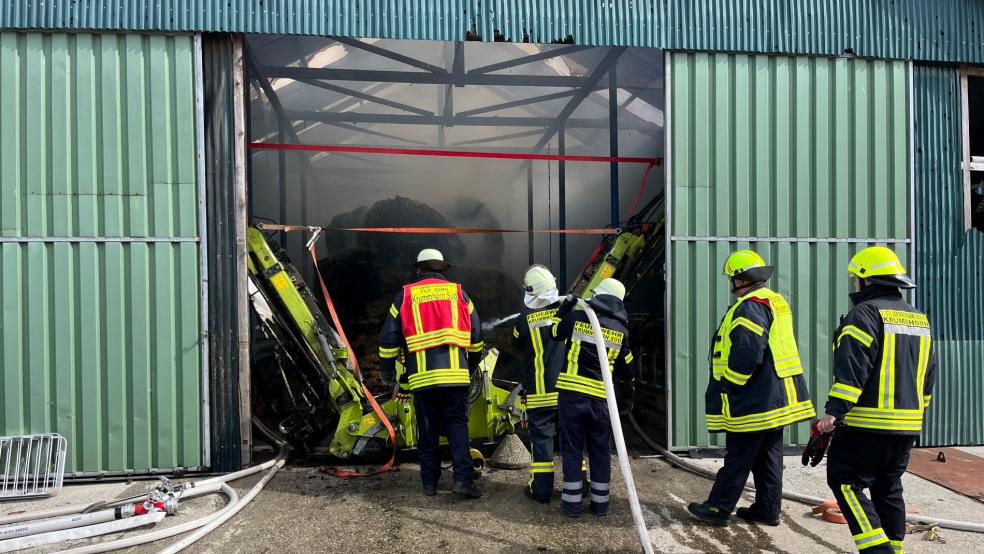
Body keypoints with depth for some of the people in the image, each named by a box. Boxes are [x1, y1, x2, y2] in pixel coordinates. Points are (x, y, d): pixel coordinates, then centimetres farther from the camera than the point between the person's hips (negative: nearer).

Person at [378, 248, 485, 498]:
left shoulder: (405, 295, 7)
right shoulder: (458, 293, 10)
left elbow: (388, 338, 7)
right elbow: (476, 336, 13)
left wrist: (387, 372, 18)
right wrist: (471, 367, 27)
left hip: (422, 375, 0)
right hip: (456, 374, 0)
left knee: (427, 429, 10)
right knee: (457, 424, 7)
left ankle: (429, 482, 16)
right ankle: (463, 477, -4)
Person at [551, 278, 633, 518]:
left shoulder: (577, 317, -5)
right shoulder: (621, 330, 4)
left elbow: (556, 332, 15)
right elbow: (625, 370, 11)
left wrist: (566, 306, 25)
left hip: (571, 393, -2)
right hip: (600, 397, 2)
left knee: (572, 448, 6)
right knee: (600, 450, 13)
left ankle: (572, 502, 11)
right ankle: (600, 502, 20)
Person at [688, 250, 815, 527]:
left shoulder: (749, 308, -18)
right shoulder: (776, 302, 15)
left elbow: (746, 356, -26)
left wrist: (726, 387, -14)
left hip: (754, 400, -10)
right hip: (776, 397, 10)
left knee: (738, 457, -1)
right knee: (768, 455, 15)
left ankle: (718, 507, 8)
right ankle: (768, 509, 23)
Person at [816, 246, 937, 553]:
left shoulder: (865, 314, -12)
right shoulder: (918, 318, 16)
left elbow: (851, 369, -22)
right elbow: (928, 375, 21)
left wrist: (835, 411, -23)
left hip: (867, 424, -8)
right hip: (907, 425, 9)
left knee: (845, 482, -2)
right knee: (888, 488, 17)